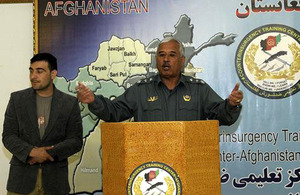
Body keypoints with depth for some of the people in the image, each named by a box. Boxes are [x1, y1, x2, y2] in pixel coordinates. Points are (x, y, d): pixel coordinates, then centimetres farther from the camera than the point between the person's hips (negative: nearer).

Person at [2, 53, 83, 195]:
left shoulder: (70, 103, 2)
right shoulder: (17, 99, 5)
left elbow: (76, 141, -1)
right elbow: (8, 136, 0)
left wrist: (48, 153, -14)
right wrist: (32, 151, -15)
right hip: (21, 178, 0)